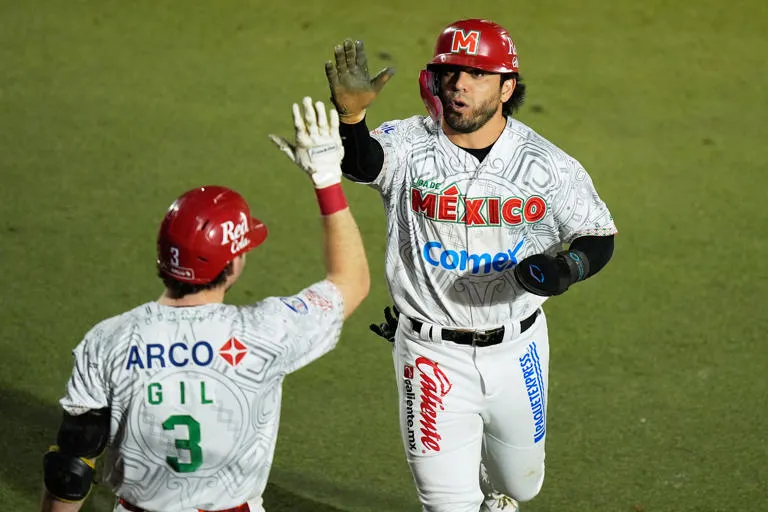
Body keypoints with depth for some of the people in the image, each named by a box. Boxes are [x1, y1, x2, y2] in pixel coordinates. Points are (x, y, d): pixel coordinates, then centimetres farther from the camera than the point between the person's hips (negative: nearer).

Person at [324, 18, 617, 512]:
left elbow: (598, 237, 1)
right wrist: (351, 113, -59)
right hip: (433, 353, -2)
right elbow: (359, 161, -36)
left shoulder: (548, 164, -8)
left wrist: (568, 268, -22)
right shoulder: (408, 146, -14)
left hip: (516, 347, 3)